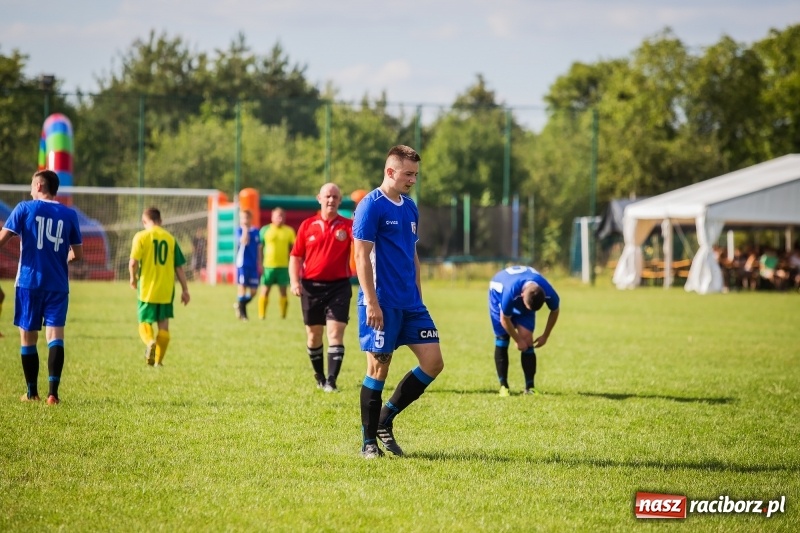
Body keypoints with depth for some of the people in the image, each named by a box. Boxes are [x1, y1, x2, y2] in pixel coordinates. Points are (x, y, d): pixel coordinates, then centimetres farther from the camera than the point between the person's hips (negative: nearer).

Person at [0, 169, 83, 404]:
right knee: (55, 335, -4)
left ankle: (32, 393, 15)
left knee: (28, 337, 9)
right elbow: (78, 254, 10)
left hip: (29, 282, -1)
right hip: (58, 285, 1)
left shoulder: (24, 209, -1)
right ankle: (53, 392, -17)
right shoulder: (69, 215, 6)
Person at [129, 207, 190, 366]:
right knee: (163, 325, 12)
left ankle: (150, 342, -24)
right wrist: (185, 289, 10)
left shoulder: (141, 236, -5)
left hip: (147, 289, -2)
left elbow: (133, 262, -14)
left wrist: (133, 278, 6)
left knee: (145, 322, 8)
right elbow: (179, 267, 4)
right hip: (166, 290, 2)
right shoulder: (170, 238, 4)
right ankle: (158, 361, 12)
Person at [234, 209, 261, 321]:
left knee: (253, 292, 4)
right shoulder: (239, 230, -4)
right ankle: (242, 313, 8)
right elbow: (244, 241, -23)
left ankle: (240, 305, 29)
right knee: (242, 287, -3)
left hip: (253, 265, 4)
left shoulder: (256, 231, 9)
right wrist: (245, 229, -17)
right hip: (242, 264, -4)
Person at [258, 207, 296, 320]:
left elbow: (292, 248, 12)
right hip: (268, 265, -1)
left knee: (283, 291, 1)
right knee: (265, 290, 0)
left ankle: (283, 315, 8)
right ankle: (261, 315, 5)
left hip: (283, 266, 1)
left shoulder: (289, 231, 6)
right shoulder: (265, 230, 1)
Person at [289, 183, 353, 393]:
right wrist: (294, 281, -4)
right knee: (314, 334, 11)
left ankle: (331, 381, -12)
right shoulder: (307, 225, 5)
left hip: (338, 286, -2)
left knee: (335, 332, -11)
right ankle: (319, 377, 30)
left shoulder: (347, 226, 0)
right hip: (311, 286, 2)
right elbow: (295, 256, 9)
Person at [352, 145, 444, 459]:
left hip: (411, 303, 8)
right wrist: (371, 302, -19)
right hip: (382, 304, -8)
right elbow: (362, 256, -14)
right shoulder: (371, 206, -10)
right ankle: (369, 442, 8)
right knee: (378, 368, -2)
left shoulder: (410, 208, 14)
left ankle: (385, 419, 14)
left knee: (433, 362, 0)